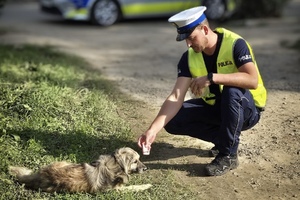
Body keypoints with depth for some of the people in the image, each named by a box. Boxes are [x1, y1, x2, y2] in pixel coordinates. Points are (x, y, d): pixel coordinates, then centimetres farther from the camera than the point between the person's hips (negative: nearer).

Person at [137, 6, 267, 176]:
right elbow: (176, 97, -17)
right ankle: (223, 138, 4)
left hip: (247, 109, -5)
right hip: (215, 106, 5)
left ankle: (228, 155, -21)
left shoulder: (234, 44, -24)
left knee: (232, 91, -39)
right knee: (173, 120, -11)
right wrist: (153, 130, -28)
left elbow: (253, 80, -38)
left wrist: (211, 77, -41)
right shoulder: (190, 57, -11)